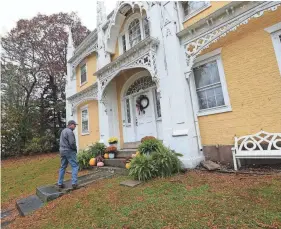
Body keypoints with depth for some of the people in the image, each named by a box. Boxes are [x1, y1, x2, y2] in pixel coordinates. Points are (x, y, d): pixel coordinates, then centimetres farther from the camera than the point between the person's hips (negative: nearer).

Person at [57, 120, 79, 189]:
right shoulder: (69, 131, -16)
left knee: (63, 167, 16)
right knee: (75, 166, -3)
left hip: (62, 151, 9)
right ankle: (74, 183, -5)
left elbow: (61, 142, 18)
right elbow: (72, 143, -22)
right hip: (69, 151, -9)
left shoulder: (63, 131, 15)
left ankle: (60, 183, 21)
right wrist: (75, 149, -4)